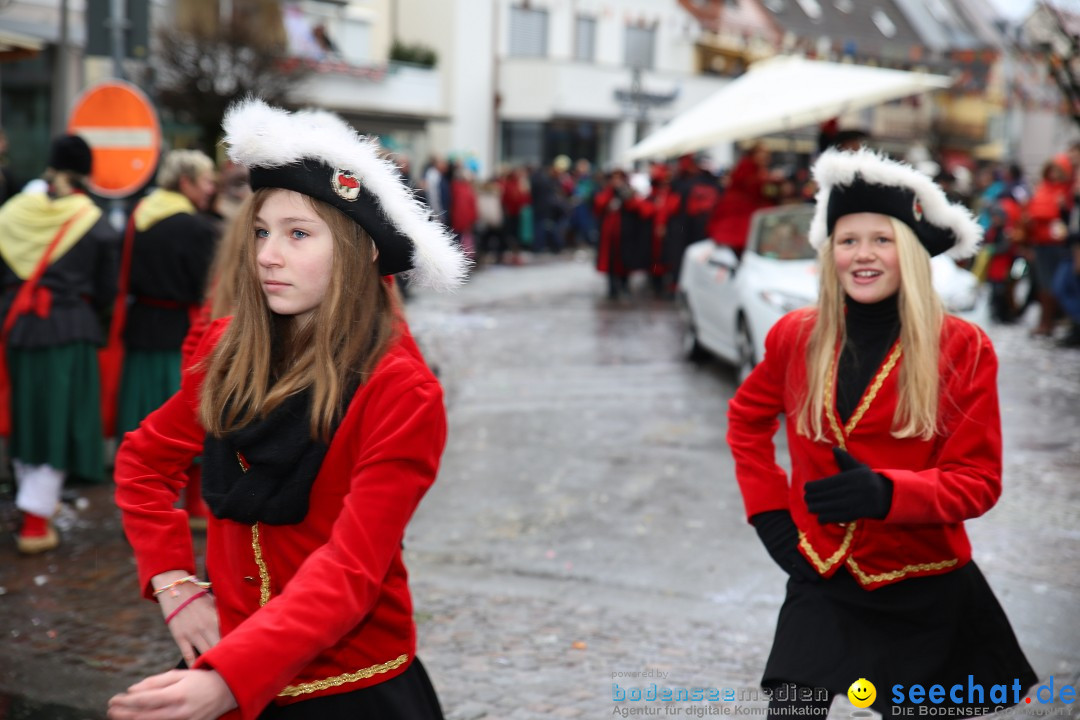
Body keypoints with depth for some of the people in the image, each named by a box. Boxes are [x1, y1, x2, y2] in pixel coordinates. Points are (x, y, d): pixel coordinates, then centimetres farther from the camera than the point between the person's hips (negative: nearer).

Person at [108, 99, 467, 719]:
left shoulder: (405, 393, -18)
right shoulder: (231, 351, -2)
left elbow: (351, 569, -23)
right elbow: (145, 460, 11)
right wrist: (174, 583, -2)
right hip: (228, 665, 5)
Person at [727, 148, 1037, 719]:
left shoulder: (963, 348, -10)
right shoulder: (796, 336, -1)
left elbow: (978, 481, -9)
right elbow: (747, 418, 17)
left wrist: (885, 492, -27)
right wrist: (768, 511, 5)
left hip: (926, 593, -1)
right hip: (821, 582, 2)